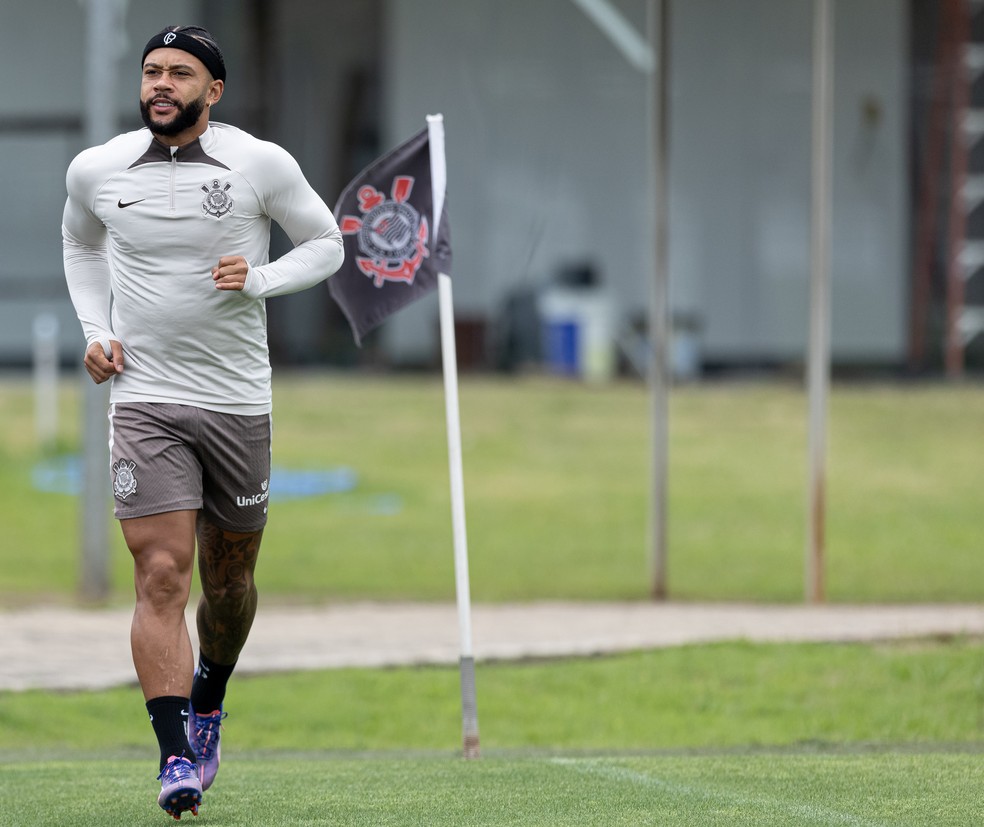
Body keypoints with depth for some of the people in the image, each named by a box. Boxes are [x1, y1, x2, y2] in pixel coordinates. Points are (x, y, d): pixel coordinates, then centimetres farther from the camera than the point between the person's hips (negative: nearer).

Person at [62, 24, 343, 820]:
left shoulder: (261, 165, -4)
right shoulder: (96, 170, 1)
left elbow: (326, 243, 7)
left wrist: (259, 278, -12)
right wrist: (94, 329, 7)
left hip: (238, 401, 1)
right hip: (144, 398, -1)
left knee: (229, 577, 12)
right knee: (161, 576, -14)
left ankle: (207, 704, 40)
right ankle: (176, 756, -17)